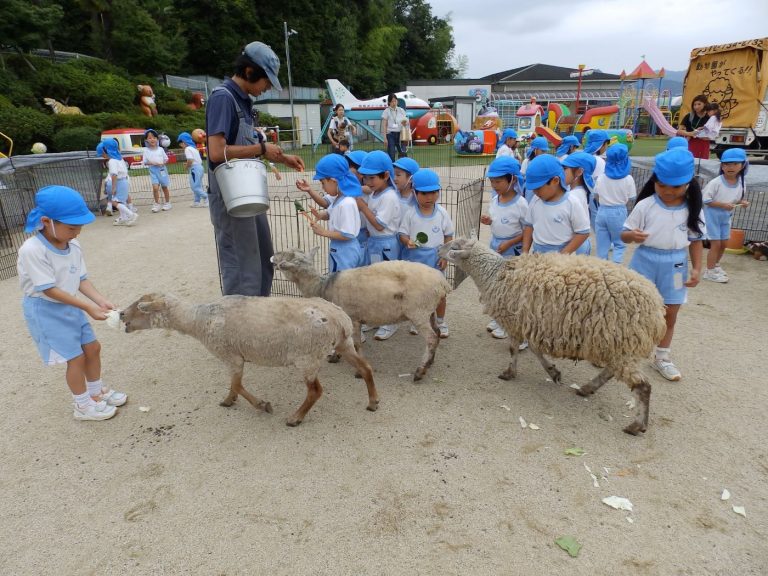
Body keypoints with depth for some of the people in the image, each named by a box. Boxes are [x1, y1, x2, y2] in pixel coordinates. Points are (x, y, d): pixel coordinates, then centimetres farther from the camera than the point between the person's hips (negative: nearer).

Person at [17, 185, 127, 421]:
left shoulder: (74, 246, -6)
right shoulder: (32, 250, -26)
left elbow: (82, 279, -1)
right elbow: (49, 290, -26)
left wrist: (101, 301, -16)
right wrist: (88, 307, -28)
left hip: (70, 307, 7)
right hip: (45, 310, -7)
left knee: (92, 347, 14)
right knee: (76, 357, -2)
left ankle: (97, 392, 35)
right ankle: (83, 405, 18)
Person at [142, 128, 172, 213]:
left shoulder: (161, 149, -1)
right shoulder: (146, 150, -3)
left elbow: (166, 159, 6)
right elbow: (145, 162, -2)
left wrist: (163, 163, -14)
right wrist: (152, 163, -18)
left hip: (162, 169, 1)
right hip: (153, 171, -1)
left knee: (164, 187, 12)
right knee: (155, 187, -13)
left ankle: (167, 203, 25)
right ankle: (157, 204, 0)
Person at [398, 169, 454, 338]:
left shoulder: (442, 212, -5)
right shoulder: (410, 212, -9)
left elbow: (448, 236, 3)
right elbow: (402, 233, -6)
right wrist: (407, 242, -29)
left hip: (435, 257, 0)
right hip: (415, 257, 0)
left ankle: (440, 322, 26)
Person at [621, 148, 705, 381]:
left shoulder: (693, 210, -4)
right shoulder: (645, 206, -12)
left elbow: (696, 240, 5)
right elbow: (624, 234, -9)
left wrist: (697, 268, -2)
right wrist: (632, 235, -31)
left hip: (675, 267, 3)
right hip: (645, 262, -2)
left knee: (670, 316, 13)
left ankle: (662, 358, 30)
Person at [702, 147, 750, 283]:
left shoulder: (741, 183, -2)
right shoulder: (715, 183, -20)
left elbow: (738, 199, 10)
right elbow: (705, 200, -19)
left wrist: (742, 202, -12)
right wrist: (723, 205, -25)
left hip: (726, 217, 6)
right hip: (712, 216, -6)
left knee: (723, 243, 15)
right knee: (716, 243, -3)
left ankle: (715, 265, 35)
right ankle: (710, 271, 9)